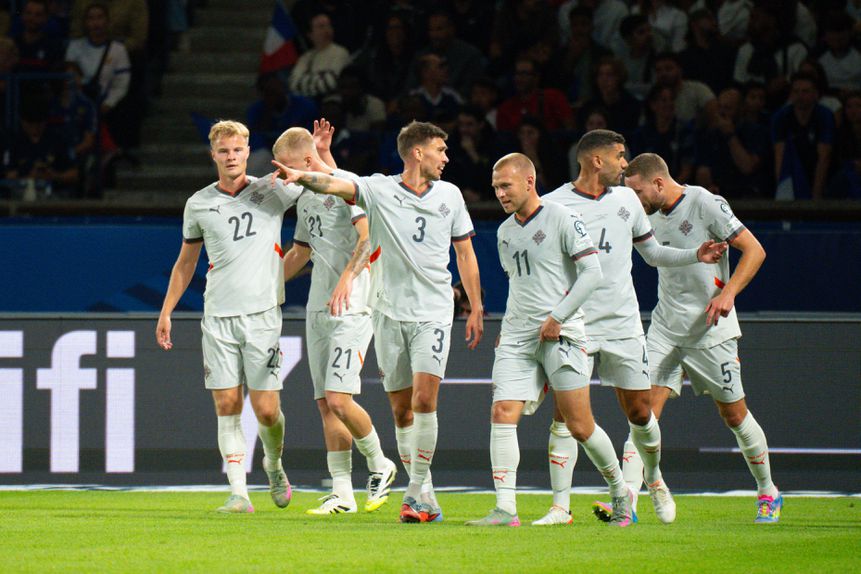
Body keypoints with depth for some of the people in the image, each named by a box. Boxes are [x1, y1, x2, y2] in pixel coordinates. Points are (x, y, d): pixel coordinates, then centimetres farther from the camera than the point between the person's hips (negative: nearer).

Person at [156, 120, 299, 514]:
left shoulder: (272, 191, 1)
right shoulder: (199, 204, 8)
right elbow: (186, 262, 19)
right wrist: (166, 312, 17)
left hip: (262, 314, -2)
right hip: (218, 316, 2)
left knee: (266, 409, -3)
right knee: (227, 407, -5)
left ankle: (274, 464, 27)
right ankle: (238, 492, -2)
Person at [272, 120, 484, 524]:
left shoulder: (449, 195, 7)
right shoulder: (379, 191, 0)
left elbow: (465, 252, 15)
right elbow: (335, 186, -15)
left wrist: (476, 309, 14)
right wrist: (303, 176, -36)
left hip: (433, 312, 0)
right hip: (390, 312, 0)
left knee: (424, 399, -17)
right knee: (401, 410, 4)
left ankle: (417, 489, -13)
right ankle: (424, 496, 14)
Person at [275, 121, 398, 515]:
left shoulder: (347, 184, -9)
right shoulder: (305, 197, 18)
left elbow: (368, 238, -19)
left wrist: (347, 278, -28)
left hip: (350, 309, -9)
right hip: (317, 310, 9)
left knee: (339, 399, -16)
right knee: (325, 404, 4)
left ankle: (380, 466, 6)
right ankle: (342, 493, 6)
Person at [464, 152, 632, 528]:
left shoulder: (562, 219, -6)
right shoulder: (504, 233, 15)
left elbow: (592, 272, -10)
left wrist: (558, 317, -14)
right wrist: (510, 326, 17)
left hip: (560, 334, -6)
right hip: (516, 338, 6)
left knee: (580, 426, -3)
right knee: (502, 415, -11)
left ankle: (620, 492, 20)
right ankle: (505, 509, -13)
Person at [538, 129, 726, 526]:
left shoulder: (626, 200, 9)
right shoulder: (553, 205, -4)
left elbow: (652, 252, 20)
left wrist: (696, 256, 7)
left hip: (622, 325, 3)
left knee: (639, 414, 5)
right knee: (565, 415, -11)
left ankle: (654, 480, 32)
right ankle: (560, 506, -6)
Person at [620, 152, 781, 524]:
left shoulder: (705, 204, -13)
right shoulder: (652, 214, 7)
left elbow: (754, 250, -12)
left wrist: (727, 293, -23)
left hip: (711, 329, -5)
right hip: (665, 327, 5)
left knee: (734, 414, 5)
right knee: (646, 407, -11)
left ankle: (768, 493, 25)